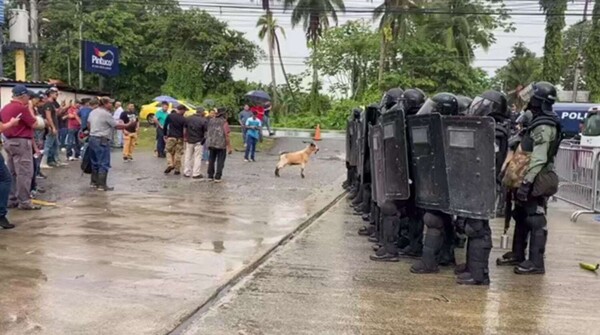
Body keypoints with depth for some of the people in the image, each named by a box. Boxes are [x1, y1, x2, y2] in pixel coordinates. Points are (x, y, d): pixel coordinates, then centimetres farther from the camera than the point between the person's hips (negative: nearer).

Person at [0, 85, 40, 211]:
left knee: (13, 173, 14)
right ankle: (24, 202, -6)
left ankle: (12, 200, 18)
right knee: (24, 173, -7)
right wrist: (29, 109, 0)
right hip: (21, 142, -9)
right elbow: (34, 124, -9)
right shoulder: (21, 108, -15)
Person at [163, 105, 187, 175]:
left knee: (169, 152, 14)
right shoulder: (183, 119, -5)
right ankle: (177, 170, 7)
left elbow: (165, 126, 4)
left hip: (171, 137, 1)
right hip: (179, 138, -1)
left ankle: (170, 165, -7)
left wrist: (165, 135, 15)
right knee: (178, 153, 6)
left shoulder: (170, 116, 0)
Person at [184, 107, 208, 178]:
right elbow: (206, 132, -12)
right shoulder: (204, 120, -12)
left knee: (188, 157, 13)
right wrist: (205, 139, 4)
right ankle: (196, 174, 2)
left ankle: (187, 172, 19)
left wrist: (185, 138, 17)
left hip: (189, 141, 4)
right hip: (199, 142, -4)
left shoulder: (188, 119, 3)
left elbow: (185, 130, 9)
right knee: (198, 157, 2)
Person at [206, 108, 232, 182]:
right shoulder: (224, 122, -11)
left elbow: (207, 132, 12)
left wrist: (208, 141, 24)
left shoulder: (211, 121, 5)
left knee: (211, 160, 14)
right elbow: (226, 135, -14)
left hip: (211, 144, 5)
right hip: (221, 145, -5)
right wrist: (229, 147, -11)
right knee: (220, 162, 3)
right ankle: (217, 177, 0)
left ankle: (210, 176, 19)